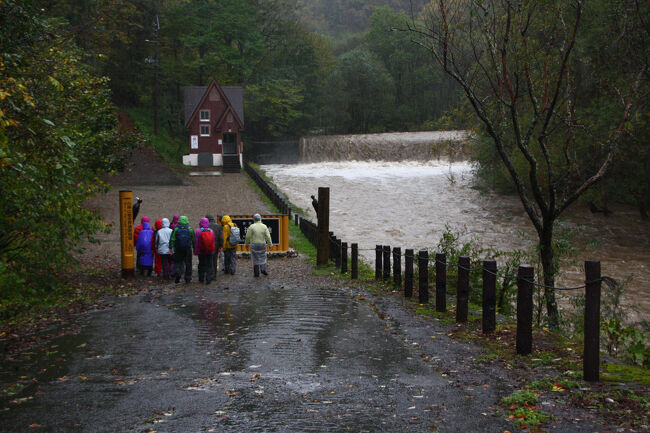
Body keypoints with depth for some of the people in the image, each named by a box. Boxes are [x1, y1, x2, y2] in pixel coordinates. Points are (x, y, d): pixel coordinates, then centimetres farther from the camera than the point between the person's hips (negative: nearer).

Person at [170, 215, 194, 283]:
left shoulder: (176, 229, -3)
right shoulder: (190, 229, -2)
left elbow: (172, 239, -6)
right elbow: (193, 239, 0)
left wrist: (171, 248, -3)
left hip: (178, 250, 0)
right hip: (188, 249, 0)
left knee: (178, 262, 11)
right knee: (188, 263, 9)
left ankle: (177, 276, -5)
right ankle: (188, 278, 11)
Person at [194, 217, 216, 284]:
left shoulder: (198, 231, -11)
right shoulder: (211, 231, -1)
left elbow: (196, 242, -8)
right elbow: (213, 242, 5)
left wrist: (196, 251, -1)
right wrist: (212, 251, 13)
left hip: (201, 251, -2)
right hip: (210, 251, 2)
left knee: (201, 265, 12)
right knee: (209, 265, 5)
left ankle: (201, 279, 18)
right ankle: (208, 279, -1)